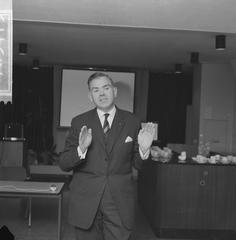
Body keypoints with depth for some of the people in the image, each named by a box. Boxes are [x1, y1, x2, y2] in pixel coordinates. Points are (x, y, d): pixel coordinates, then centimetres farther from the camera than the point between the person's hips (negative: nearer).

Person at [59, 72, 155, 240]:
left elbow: (138, 165, 7)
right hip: (85, 201, 0)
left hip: (120, 201, 0)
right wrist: (81, 149, -20)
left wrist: (144, 149, -14)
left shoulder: (132, 122, 3)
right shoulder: (79, 123, 1)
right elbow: (64, 164, -1)